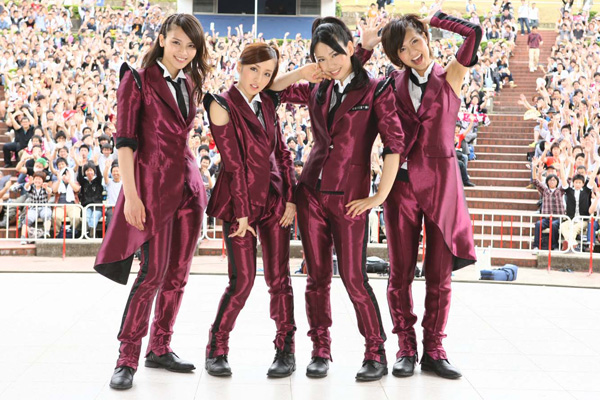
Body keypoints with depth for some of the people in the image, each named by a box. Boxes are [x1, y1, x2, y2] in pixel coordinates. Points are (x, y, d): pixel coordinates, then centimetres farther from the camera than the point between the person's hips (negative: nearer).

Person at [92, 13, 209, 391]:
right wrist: (131, 194, -16)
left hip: (188, 186, 6)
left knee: (178, 273, 8)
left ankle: (160, 348, 21)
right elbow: (125, 140, -9)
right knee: (154, 272, -9)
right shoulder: (138, 80, -4)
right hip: (153, 185, -6)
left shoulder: (190, 85, 13)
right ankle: (127, 359, 0)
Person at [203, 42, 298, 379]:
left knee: (279, 277, 5)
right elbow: (233, 162, -12)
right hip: (241, 199, -5)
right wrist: (241, 212, -14)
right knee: (243, 280, -5)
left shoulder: (267, 103, 9)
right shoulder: (223, 105, -8)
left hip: (274, 198, 5)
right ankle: (217, 349, 12)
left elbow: (282, 152, 10)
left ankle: (286, 349, 14)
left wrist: (290, 198, 1)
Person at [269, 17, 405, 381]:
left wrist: (380, 197, -10)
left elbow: (395, 144, -10)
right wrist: (304, 72, 1)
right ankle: (321, 350, 19)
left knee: (353, 277, -3)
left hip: (349, 198, -4)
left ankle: (376, 352, 11)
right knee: (317, 276, 8)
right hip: (311, 192, 5)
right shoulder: (317, 92, 8)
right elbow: (271, 88, 14)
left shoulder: (376, 90, -6)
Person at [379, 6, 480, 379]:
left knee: (440, 274, 4)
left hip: (442, 181, -1)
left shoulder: (450, 76, 1)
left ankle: (434, 349, 15)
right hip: (402, 181, 2)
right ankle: (406, 348, 16)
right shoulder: (394, 82, 7)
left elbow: (474, 33, -12)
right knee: (400, 272, 5)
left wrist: (433, 18, -1)